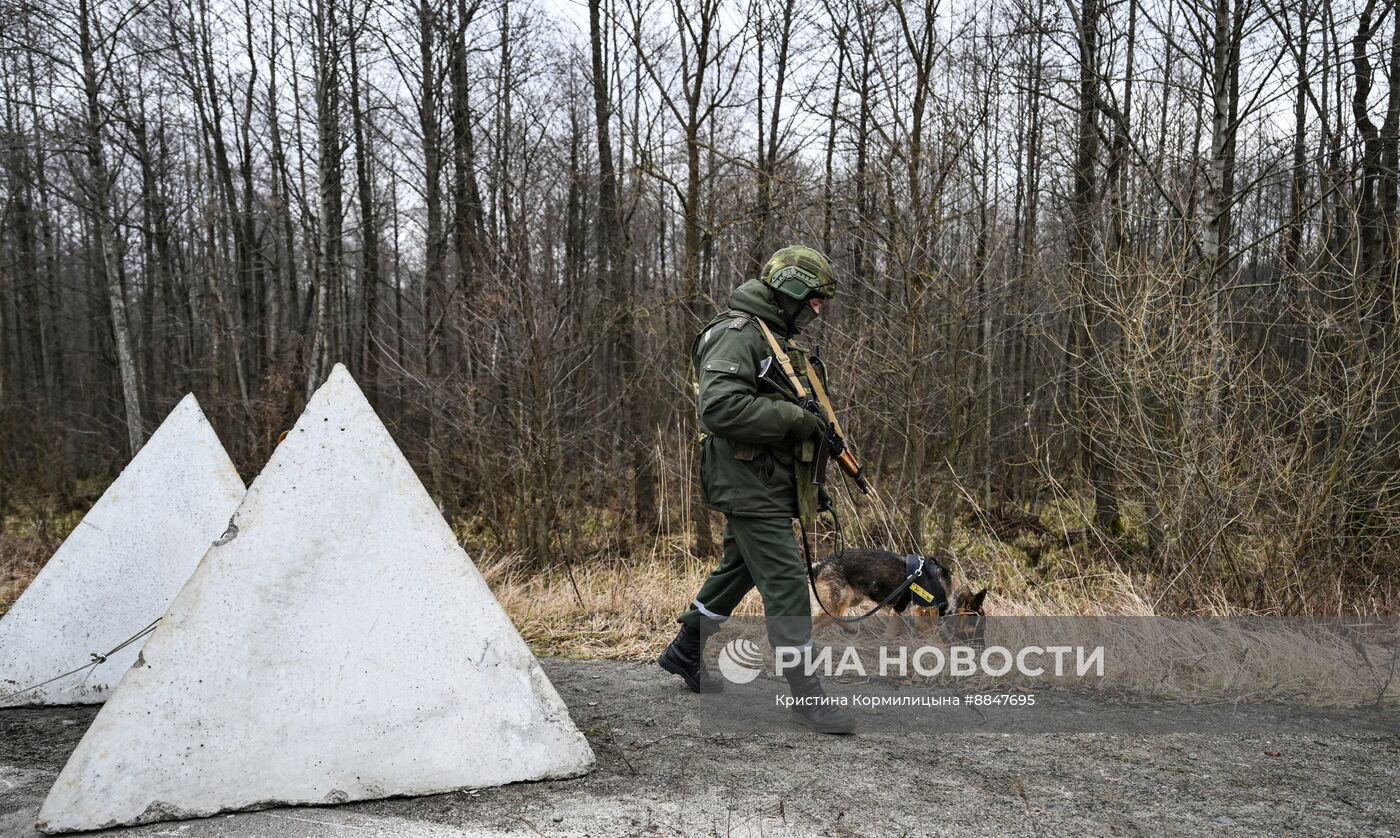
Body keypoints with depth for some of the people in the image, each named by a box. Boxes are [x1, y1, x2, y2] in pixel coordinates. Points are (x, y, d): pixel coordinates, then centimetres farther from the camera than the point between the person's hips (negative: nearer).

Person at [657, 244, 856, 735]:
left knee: (737, 571, 21)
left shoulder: (778, 340, 18)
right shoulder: (738, 334, -15)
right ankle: (807, 694, -3)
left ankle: (685, 653, 37)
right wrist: (796, 419, -23)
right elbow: (720, 406, -28)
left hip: (768, 484, 10)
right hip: (748, 485, -10)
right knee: (786, 585, -9)